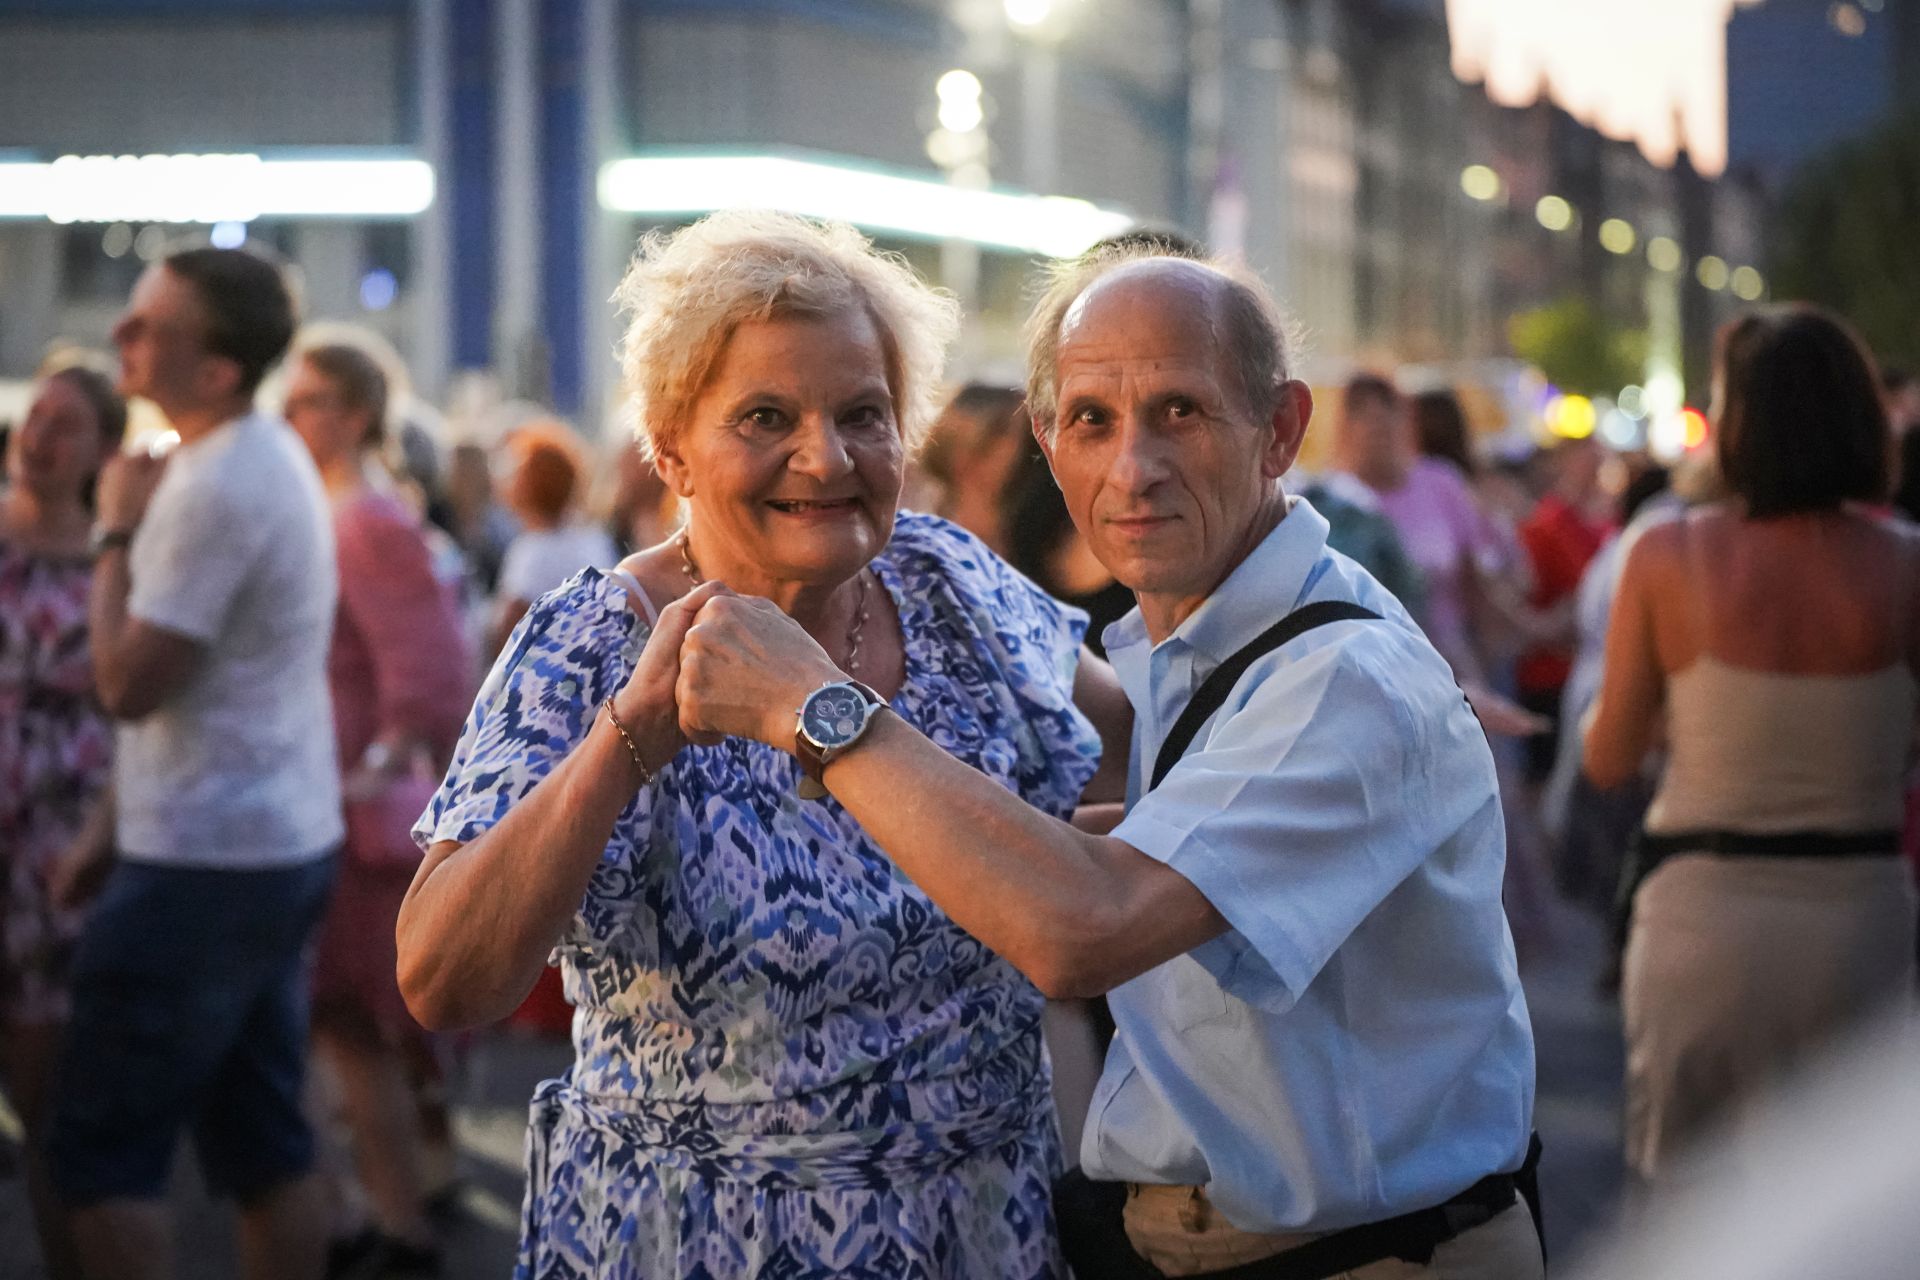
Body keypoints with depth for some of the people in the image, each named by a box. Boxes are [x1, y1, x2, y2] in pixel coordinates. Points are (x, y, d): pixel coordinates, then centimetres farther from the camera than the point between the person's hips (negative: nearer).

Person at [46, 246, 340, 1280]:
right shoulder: (271, 456, 11)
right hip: (283, 842, 10)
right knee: (262, 1139, 13)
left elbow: (128, 683, -19)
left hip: (204, 863, -10)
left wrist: (116, 532, -10)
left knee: (100, 1148, -2)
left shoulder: (213, 488, -20)